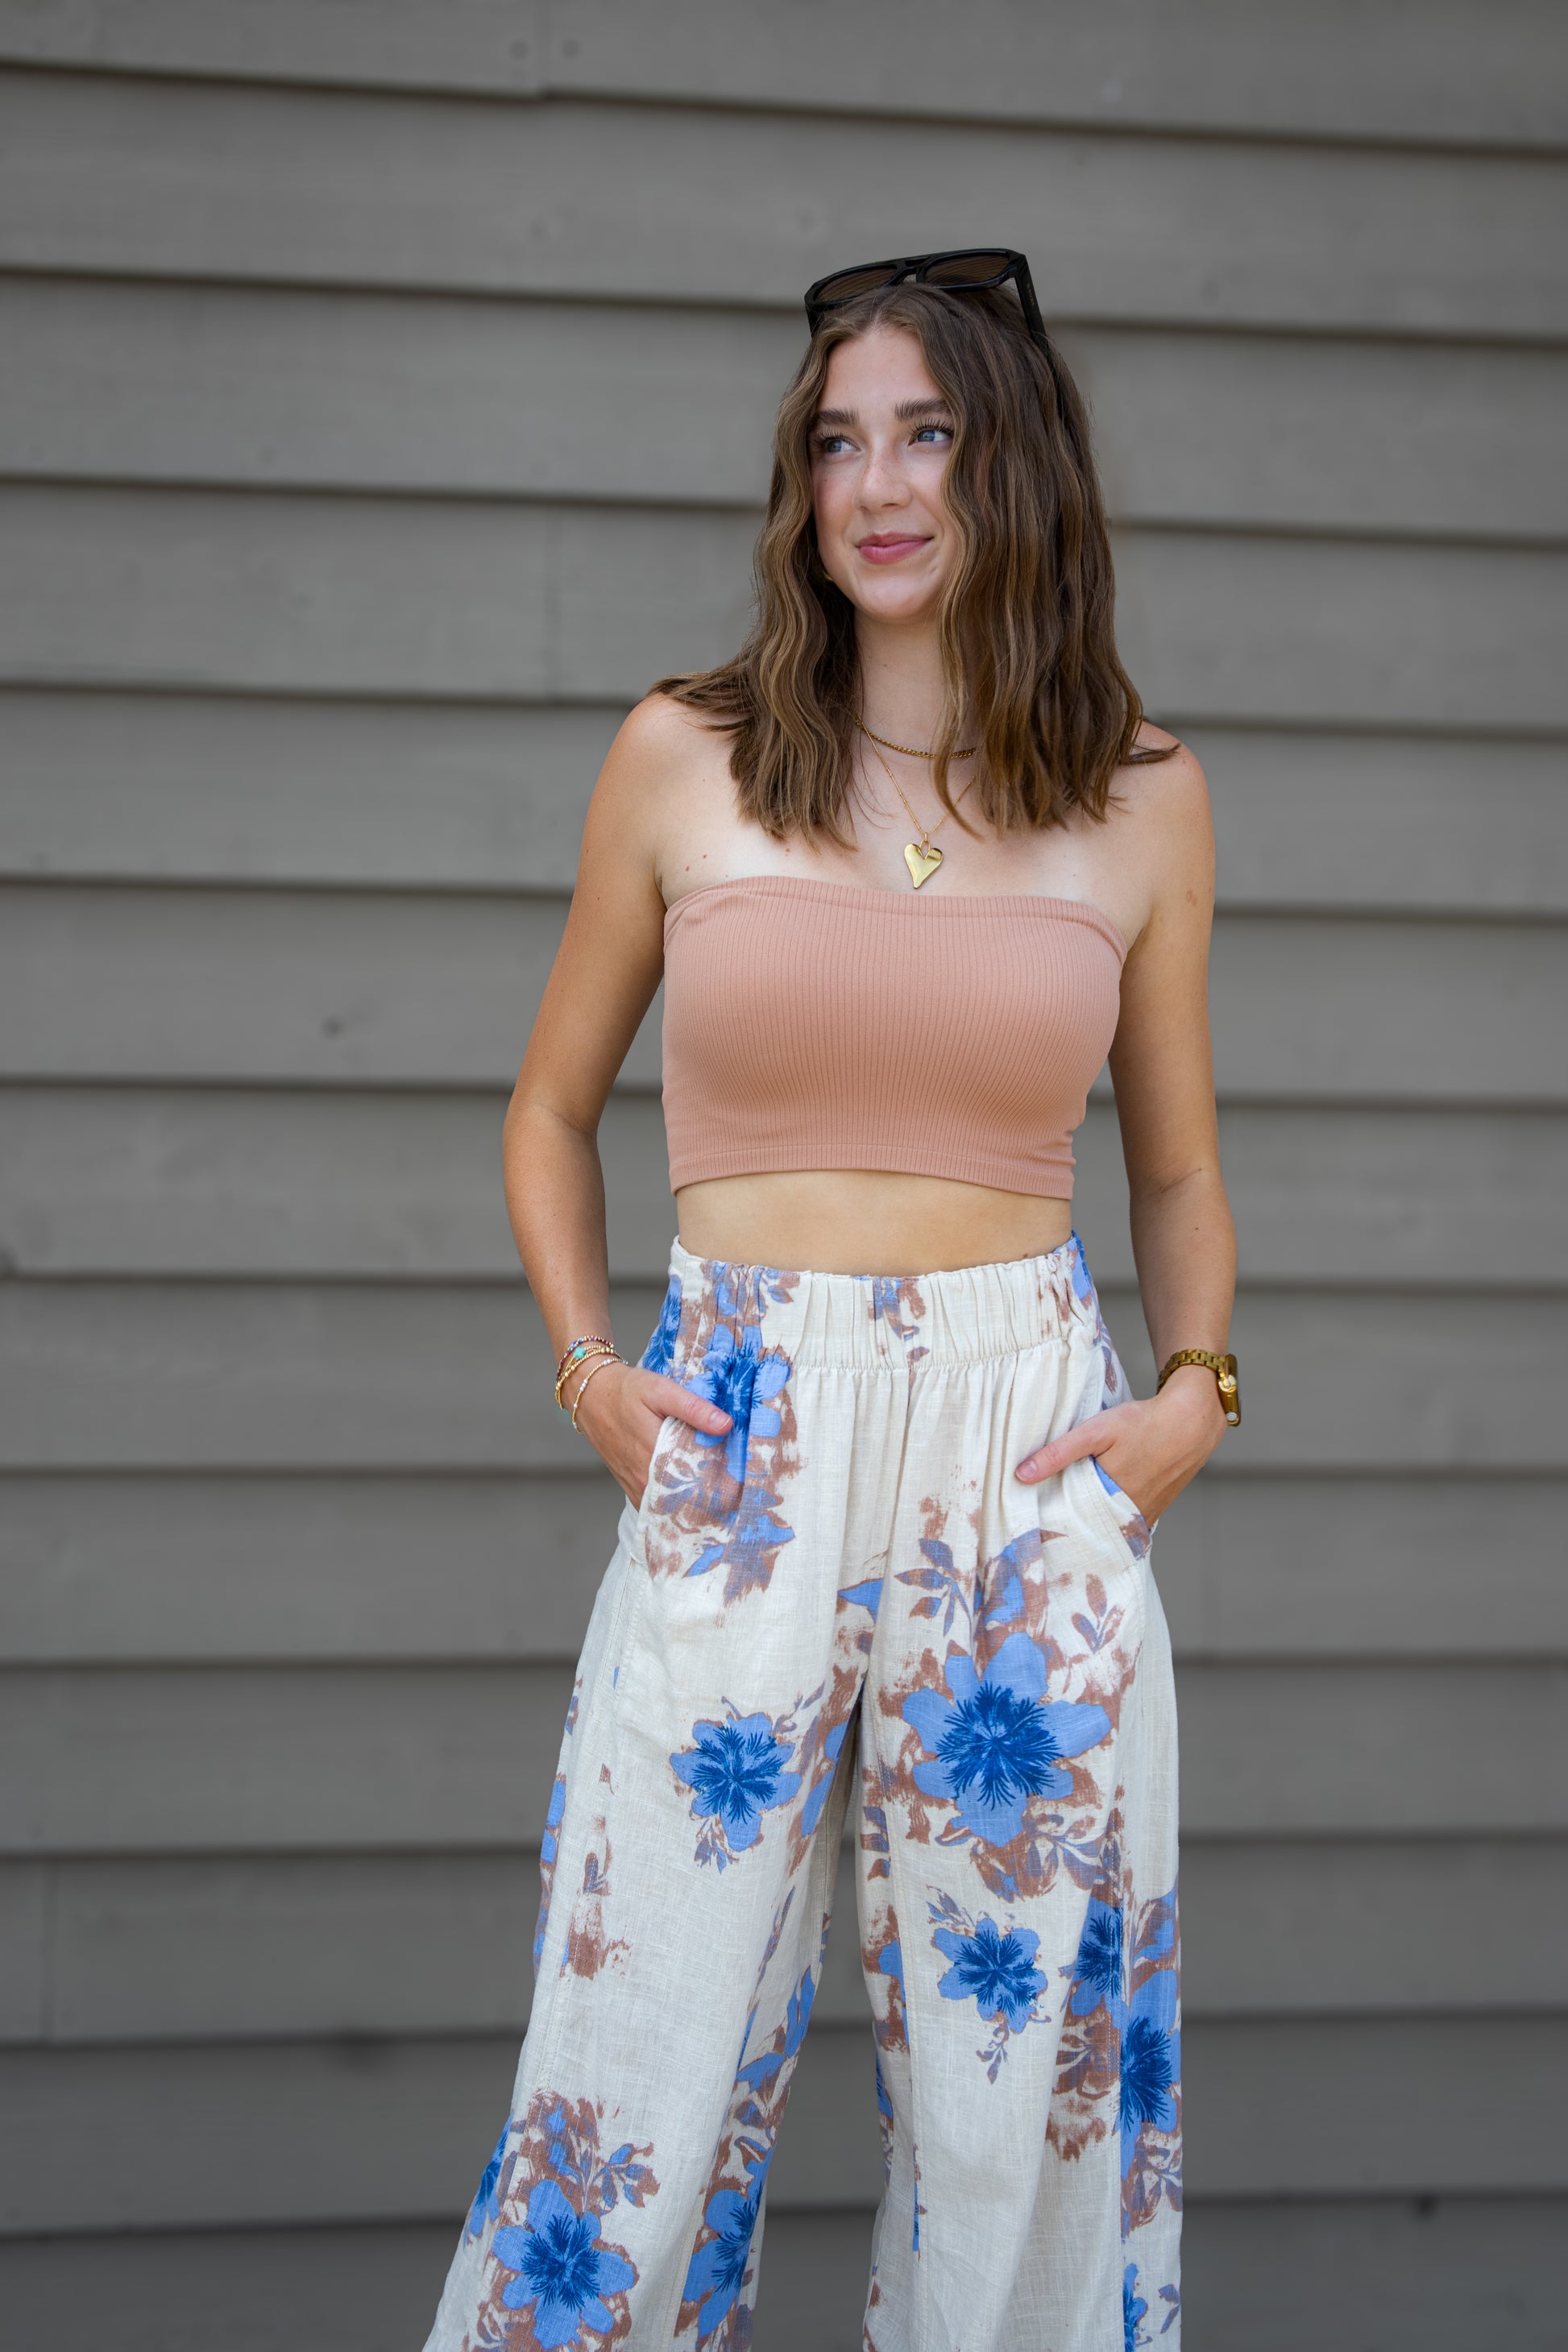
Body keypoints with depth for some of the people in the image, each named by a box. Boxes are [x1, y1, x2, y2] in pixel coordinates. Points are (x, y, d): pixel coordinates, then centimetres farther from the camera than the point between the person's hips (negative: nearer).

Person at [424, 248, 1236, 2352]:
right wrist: (583, 1359, 1)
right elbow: (554, 1106, 15)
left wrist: (1196, 1389, 0)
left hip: (1031, 1459, 1)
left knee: (1036, 2093, 6)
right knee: (645, 2095, 1)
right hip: (738, 1460, -1)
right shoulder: (685, 760, 4)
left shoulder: (1142, 798, 6)